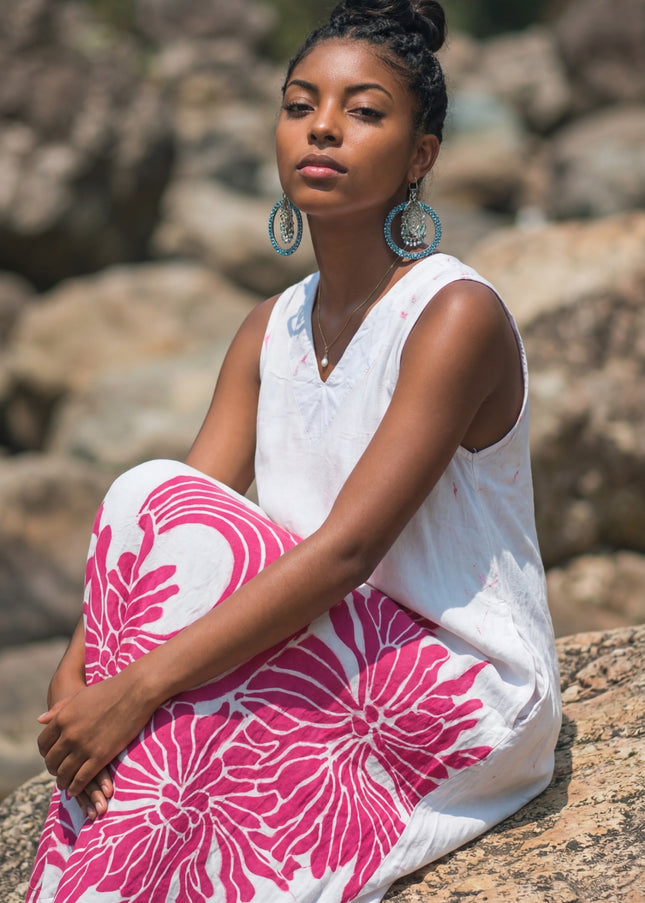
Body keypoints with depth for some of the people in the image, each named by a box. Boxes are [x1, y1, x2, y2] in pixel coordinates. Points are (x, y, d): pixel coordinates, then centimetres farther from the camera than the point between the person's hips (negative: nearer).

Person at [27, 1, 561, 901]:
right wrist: (79, 663, -22)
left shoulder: (457, 316, -17)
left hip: (469, 700, -6)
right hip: (334, 669, 6)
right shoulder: (271, 331, 6)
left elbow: (346, 550, -26)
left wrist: (136, 686, -31)